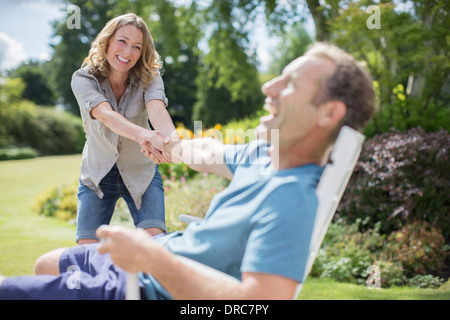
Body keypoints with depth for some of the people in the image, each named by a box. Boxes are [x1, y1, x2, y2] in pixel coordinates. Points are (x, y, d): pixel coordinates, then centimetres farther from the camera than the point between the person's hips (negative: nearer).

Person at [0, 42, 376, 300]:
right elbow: (211, 154, 19)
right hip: (167, 250, 9)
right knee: (47, 265, 28)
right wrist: (172, 146, 38)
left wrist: (154, 260, -38)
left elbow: (262, 299, -43)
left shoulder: (290, 198, -34)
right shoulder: (263, 155, -4)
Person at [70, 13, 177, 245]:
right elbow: (105, 114, -36)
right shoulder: (83, 79, -17)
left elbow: (156, 109, -35)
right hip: (97, 176, 0)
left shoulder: (149, 78, -14)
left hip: (141, 174, 0)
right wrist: (142, 134, -58)